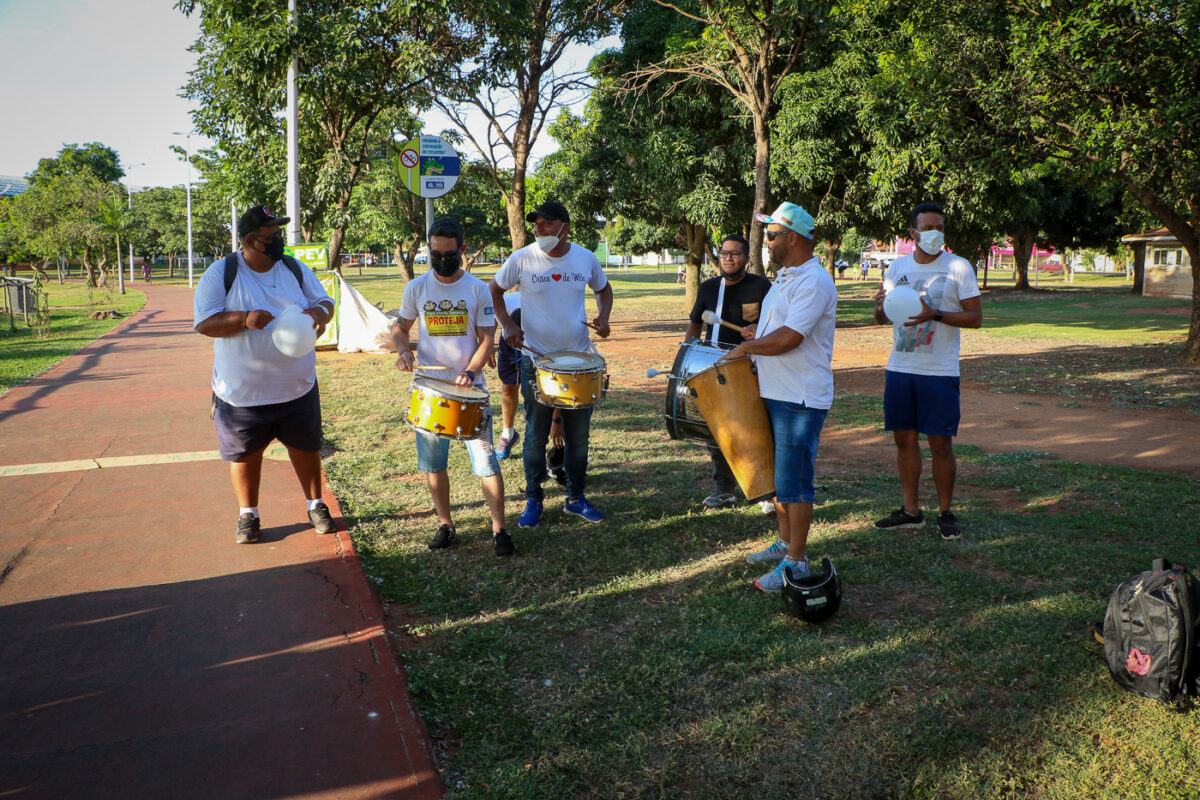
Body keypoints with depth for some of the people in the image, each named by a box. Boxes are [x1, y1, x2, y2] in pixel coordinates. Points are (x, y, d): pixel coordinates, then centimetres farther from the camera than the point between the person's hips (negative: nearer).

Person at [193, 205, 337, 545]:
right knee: (245, 453, 11)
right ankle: (248, 514, 30)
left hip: (297, 386, 2)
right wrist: (245, 319, -28)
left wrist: (319, 313, -17)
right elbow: (204, 323, -12)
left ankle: (316, 505, 33)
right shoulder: (220, 274, -8)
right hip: (242, 391, -2)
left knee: (306, 447, 13)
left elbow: (325, 302, 7)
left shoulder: (295, 269, 2)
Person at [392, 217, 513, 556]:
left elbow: (486, 339, -1)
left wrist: (469, 372, -17)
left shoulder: (477, 289, -2)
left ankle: (499, 529, 4)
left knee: (485, 458, -6)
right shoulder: (416, 288, 2)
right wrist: (403, 350, -7)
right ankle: (445, 524, 25)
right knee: (432, 461, 9)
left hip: (470, 387, -2)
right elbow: (400, 326, 14)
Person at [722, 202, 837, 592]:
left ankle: (796, 561, 6)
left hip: (801, 399, -10)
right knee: (778, 474, 18)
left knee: (793, 483, -4)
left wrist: (745, 348, -11)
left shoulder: (814, 282, -18)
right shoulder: (784, 277, 15)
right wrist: (753, 344, 9)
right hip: (775, 394, 10)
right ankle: (785, 542, 32)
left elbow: (788, 338, -24)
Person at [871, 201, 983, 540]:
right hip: (899, 368, 4)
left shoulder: (958, 267, -3)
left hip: (939, 372, -4)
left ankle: (945, 513, 14)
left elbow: (975, 317, -5)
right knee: (904, 438, 8)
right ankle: (910, 510, 20)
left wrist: (935, 314, -20)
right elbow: (882, 317, 14)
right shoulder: (897, 267, 9)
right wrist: (880, 305, -10)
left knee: (941, 443, 0)